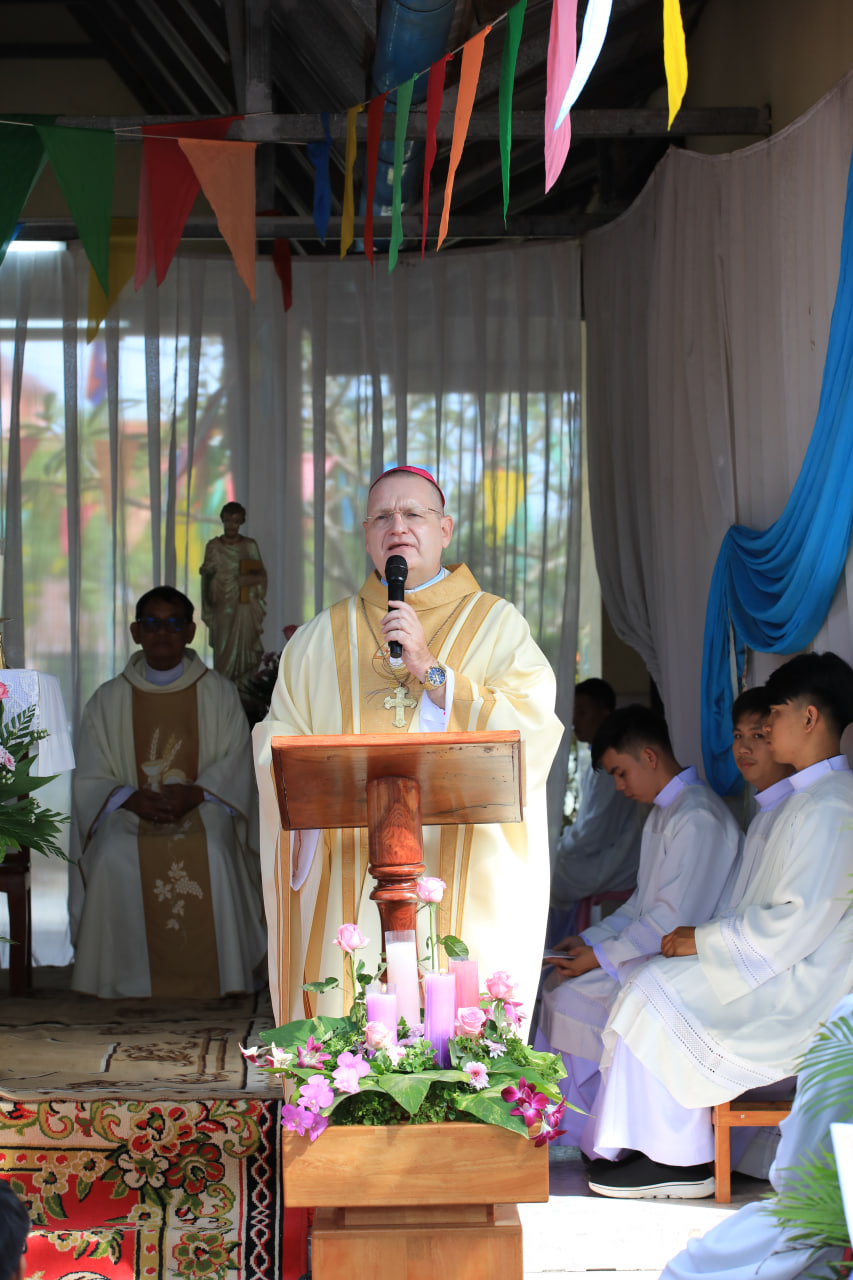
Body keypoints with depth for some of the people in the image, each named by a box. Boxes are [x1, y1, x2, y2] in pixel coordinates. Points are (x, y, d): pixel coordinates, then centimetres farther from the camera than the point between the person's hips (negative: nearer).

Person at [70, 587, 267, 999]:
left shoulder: (219, 693, 10)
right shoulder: (108, 699, 10)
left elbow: (235, 764, 3)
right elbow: (90, 780, 6)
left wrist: (195, 793, -16)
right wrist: (130, 798, -14)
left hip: (202, 810, -1)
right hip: (130, 812, 1)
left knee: (212, 855, -34)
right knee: (113, 859, -32)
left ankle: (209, 990, -22)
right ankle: (126, 990, -22)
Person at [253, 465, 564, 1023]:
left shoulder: (498, 625, 7)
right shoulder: (321, 638, 16)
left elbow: (531, 733, -7)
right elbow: (279, 745, 11)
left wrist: (431, 671, -13)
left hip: (461, 887, -2)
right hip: (347, 887, 2)